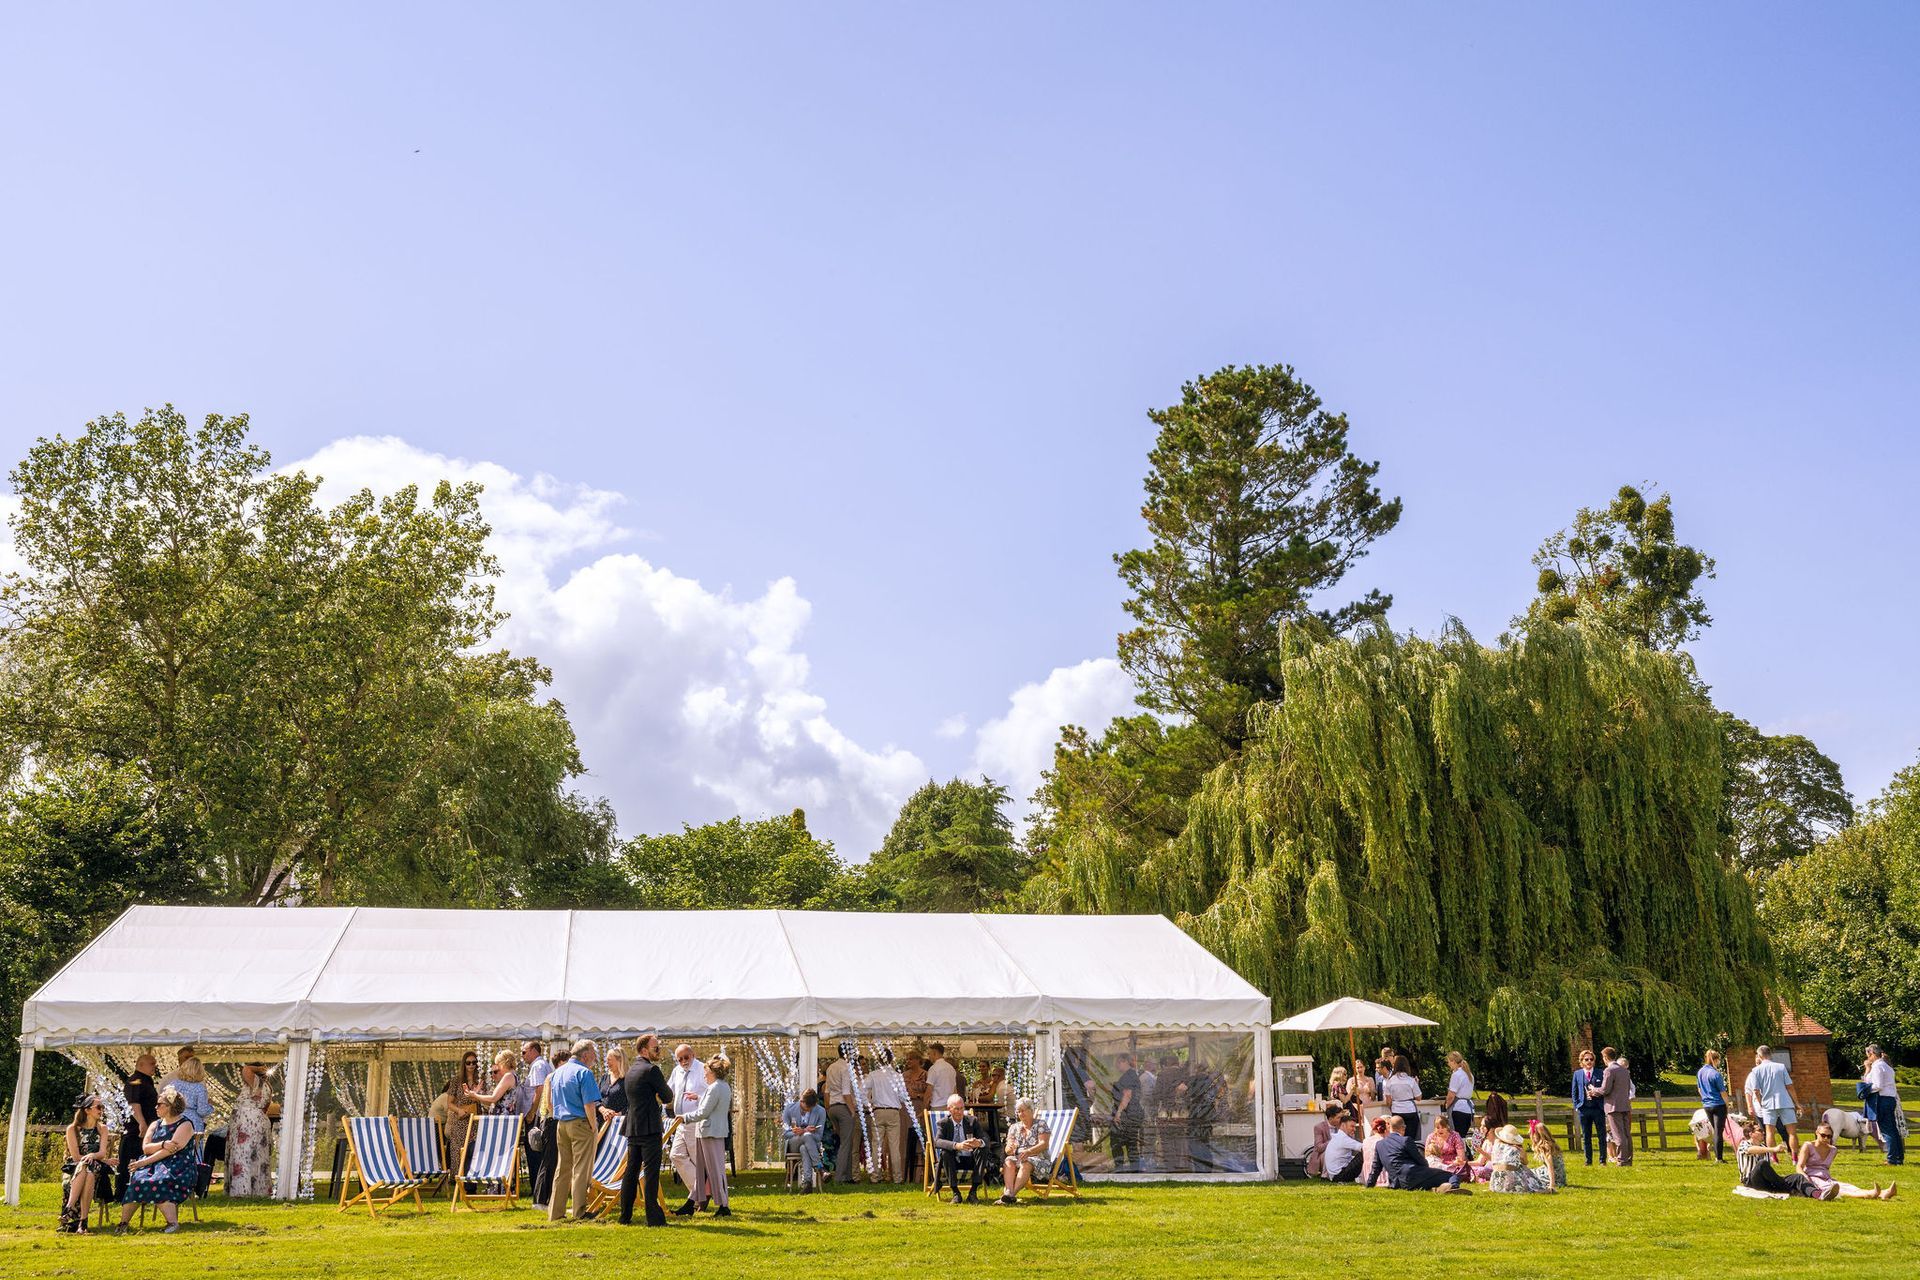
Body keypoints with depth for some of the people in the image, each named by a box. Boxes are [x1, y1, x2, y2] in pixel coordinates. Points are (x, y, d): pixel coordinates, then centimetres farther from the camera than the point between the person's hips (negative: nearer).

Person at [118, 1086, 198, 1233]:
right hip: (155, 1164, 6)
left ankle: (173, 1223, -40)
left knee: (155, 1183, -35)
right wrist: (163, 1144, -15)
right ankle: (123, 1223, -29)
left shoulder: (185, 1125, -2)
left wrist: (145, 1162, -18)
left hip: (178, 1167, -6)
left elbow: (171, 1150, -14)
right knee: (137, 1178, -25)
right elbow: (145, 1147, 6)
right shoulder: (156, 1124, 20)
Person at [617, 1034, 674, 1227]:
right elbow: (668, 1097, -7)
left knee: (631, 1172, 12)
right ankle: (654, 1217, -8)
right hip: (649, 1128, -8)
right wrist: (664, 1096, 16)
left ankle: (625, 1216, 15)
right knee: (651, 1172, -7)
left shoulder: (630, 1070, 15)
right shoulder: (651, 1069, -12)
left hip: (632, 1129, 8)